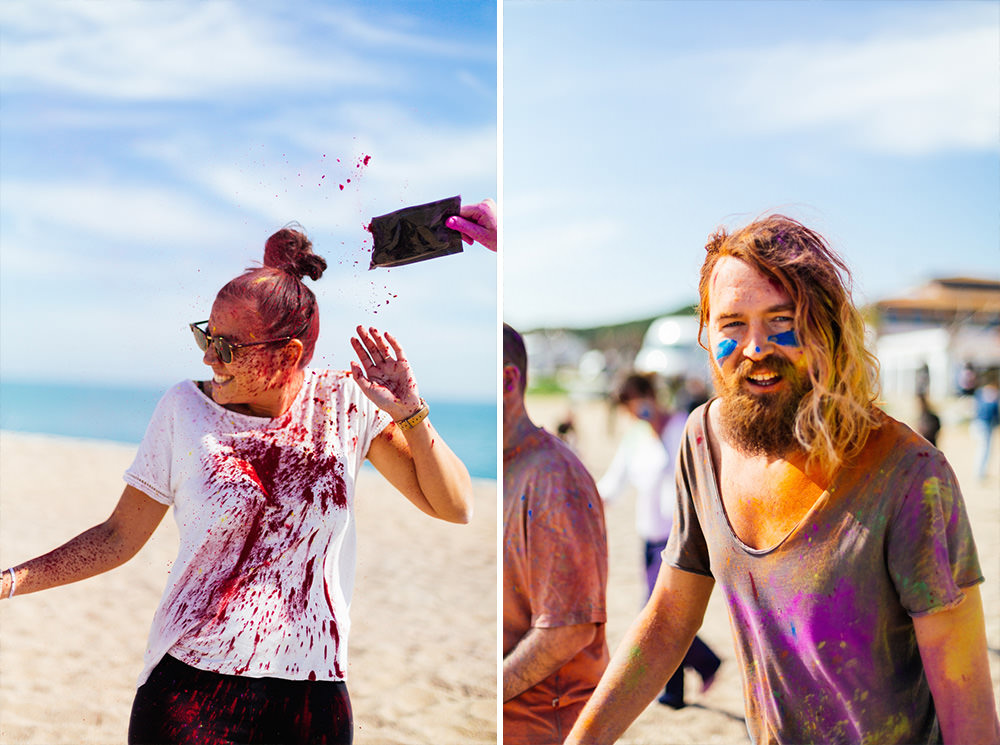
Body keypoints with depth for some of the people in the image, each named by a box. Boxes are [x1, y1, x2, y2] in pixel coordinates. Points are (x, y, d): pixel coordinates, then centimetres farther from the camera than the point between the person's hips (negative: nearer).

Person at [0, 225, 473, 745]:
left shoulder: (346, 405, -3)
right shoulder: (184, 408, -2)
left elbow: (454, 508, -2)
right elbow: (119, 536, 4)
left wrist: (409, 413, -15)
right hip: (190, 688, 0)